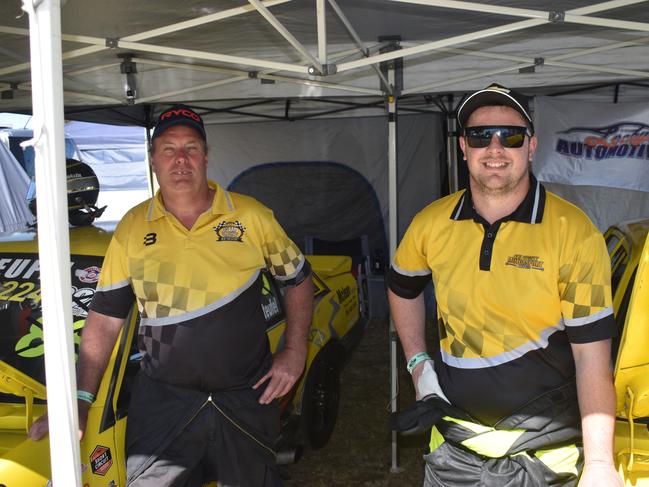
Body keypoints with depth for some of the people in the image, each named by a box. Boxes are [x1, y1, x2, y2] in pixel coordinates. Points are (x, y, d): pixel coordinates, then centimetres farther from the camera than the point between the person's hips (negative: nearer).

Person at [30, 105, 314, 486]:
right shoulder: (132, 227, 0)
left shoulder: (252, 216, -3)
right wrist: (80, 402, -4)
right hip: (162, 399, 1)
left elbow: (299, 280, 8)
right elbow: (105, 319, 2)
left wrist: (295, 353, -4)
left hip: (248, 397, 0)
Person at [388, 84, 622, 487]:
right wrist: (418, 363, 7)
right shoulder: (432, 224, -3)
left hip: (545, 451, -3)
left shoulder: (575, 233, -13)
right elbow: (403, 288, 17)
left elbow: (592, 357, -13)